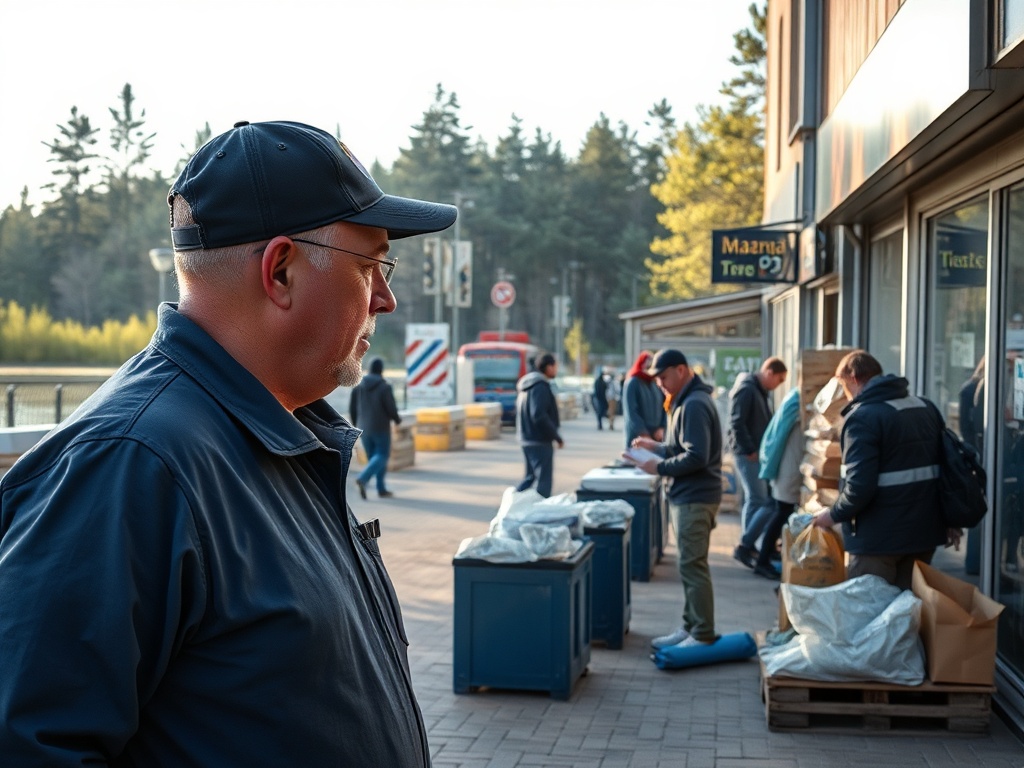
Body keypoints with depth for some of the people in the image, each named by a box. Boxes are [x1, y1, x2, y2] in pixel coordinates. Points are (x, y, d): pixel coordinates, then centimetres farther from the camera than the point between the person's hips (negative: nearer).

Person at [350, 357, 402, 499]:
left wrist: (357, 425, 16)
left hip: (364, 428, 5)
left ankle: (381, 489, 14)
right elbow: (391, 409, -13)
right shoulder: (385, 387, -13)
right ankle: (362, 479, -21)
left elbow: (352, 408, 3)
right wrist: (397, 419, 8)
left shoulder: (358, 385, 2)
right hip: (381, 428, -5)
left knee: (373, 457, 14)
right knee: (382, 456, 2)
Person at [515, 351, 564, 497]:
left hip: (526, 439, 10)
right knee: (544, 480, -3)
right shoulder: (540, 387, -16)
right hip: (540, 441, -10)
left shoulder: (526, 385, 15)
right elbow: (539, 416, -25)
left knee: (531, 476, 19)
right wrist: (557, 437, -17)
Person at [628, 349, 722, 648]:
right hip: (686, 496, 11)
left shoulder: (694, 405, -18)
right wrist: (657, 447, 11)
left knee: (693, 566, -6)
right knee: (689, 565, 15)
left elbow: (696, 457, -24)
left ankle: (703, 635, 0)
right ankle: (690, 628, 23)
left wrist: (660, 467, -16)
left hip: (695, 499, -11)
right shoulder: (686, 401, 15)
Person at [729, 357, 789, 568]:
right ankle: (744, 546, -6)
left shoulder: (760, 391, 17)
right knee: (766, 504, -10)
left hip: (756, 453, 10)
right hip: (748, 454, -10)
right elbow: (737, 423, -22)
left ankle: (748, 545, 20)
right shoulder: (746, 389, -15)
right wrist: (749, 450, -18)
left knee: (754, 501, 14)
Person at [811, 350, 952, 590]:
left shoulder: (862, 417, -16)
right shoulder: (927, 408, 10)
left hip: (880, 537, -8)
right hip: (925, 529, 8)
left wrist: (834, 515, -7)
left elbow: (860, 485, -23)